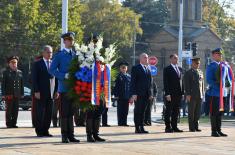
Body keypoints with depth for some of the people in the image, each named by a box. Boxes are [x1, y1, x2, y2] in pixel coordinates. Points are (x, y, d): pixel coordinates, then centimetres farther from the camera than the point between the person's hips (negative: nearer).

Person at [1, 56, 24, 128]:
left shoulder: (20, 72, 11)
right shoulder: (6, 72, 1)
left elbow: (22, 84, 13)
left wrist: (22, 93, 8)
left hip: (17, 95, 3)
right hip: (9, 94, -3)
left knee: (16, 110, 4)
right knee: (9, 110, -1)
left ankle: (14, 123, 12)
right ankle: (8, 124, 5)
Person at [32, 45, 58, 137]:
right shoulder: (37, 64, 2)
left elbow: (56, 78, 14)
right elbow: (34, 79, -3)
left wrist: (56, 91, 6)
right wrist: (36, 91, -11)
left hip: (51, 93, 4)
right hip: (41, 93, -4)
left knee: (49, 113, 3)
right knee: (40, 113, -3)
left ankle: (45, 130, 9)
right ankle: (39, 131, 4)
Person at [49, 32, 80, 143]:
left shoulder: (76, 55, 14)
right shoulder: (59, 55, 1)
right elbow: (52, 70, -5)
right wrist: (64, 75, -15)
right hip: (64, 87, -4)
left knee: (71, 113, 8)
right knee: (64, 113, -3)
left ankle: (71, 135, 12)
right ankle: (65, 136, 1)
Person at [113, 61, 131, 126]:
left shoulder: (129, 76, 10)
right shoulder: (119, 76, -1)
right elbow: (116, 86, -3)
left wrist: (131, 96, 7)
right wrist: (116, 95, -11)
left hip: (127, 97, 4)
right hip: (120, 97, -4)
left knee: (126, 111, 6)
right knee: (120, 110, -1)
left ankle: (124, 122, 12)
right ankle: (120, 123, 3)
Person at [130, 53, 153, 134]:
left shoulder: (148, 69, 18)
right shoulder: (135, 68, -2)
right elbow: (133, 82, -7)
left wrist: (150, 94, 11)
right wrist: (133, 94, -15)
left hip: (146, 94, 6)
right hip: (138, 94, -6)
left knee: (143, 111, 8)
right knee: (137, 111, -3)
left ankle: (141, 128, 11)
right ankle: (137, 128, 0)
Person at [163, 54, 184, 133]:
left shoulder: (180, 69, 17)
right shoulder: (167, 69, -3)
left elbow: (181, 81, 18)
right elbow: (165, 82, -8)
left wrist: (182, 92, 10)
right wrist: (167, 94, -16)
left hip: (178, 94, 6)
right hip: (170, 94, -6)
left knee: (176, 111, 9)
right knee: (168, 111, -1)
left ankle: (174, 127, 14)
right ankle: (168, 127, 3)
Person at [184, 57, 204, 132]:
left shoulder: (200, 72, 15)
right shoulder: (188, 73, -1)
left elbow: (202, 83, 17)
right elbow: (186, 85, -7)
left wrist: (203, 94, 10)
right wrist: (188, 94, -15)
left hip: (199, 96, 5)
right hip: (192, 96, -5)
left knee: (198, 112, 5)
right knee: (191, 112, -1)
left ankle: (196, 127, 12)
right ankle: (191, 128, 4)